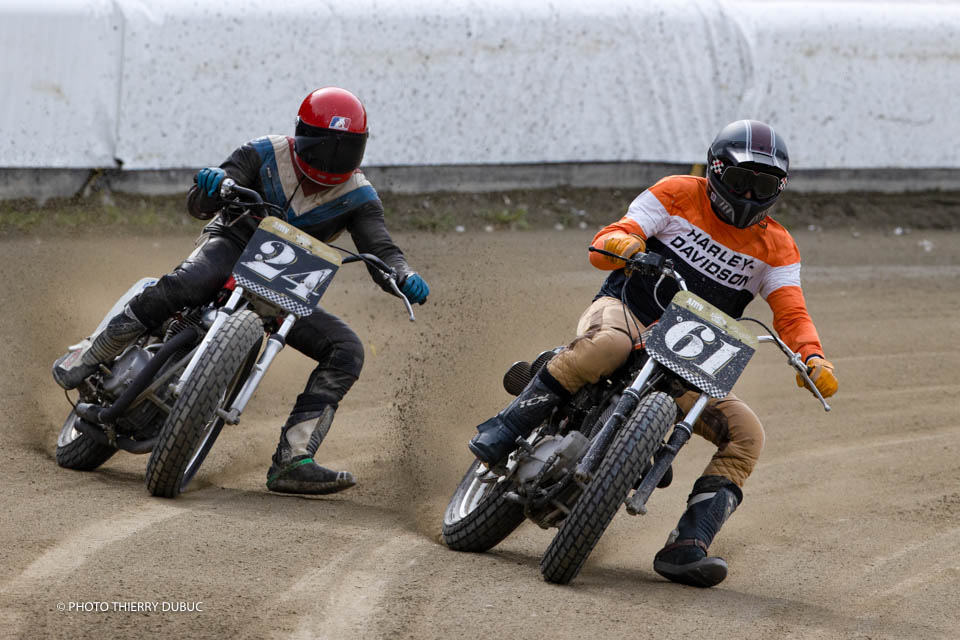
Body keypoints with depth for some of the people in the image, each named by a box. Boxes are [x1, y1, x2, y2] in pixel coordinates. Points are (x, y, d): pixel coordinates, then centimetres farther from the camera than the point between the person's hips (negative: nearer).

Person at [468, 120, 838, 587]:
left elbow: (791, 312, -2)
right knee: (608, 343, -41)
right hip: (626, 310, -4)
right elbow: (604, 246, -3)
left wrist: (813, 358, -24)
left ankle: (686, 548, -23)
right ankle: (504, 431, -33)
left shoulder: (776, 248, 11)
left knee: (745, 433, -17)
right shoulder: (679, 194, 4)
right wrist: (619, 242, -29)